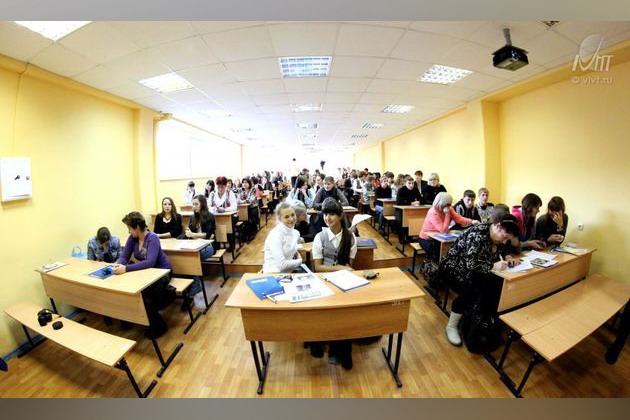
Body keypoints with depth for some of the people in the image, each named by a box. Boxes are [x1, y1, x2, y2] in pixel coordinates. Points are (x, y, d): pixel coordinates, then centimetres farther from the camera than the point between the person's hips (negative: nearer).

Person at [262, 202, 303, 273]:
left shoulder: (296, 233, 2)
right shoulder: (275, 235, -18)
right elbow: (281, 264, -21)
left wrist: (296, 254, -1)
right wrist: (300, 261, -8)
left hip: (289, 272, 7)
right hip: (274, 274, -7)